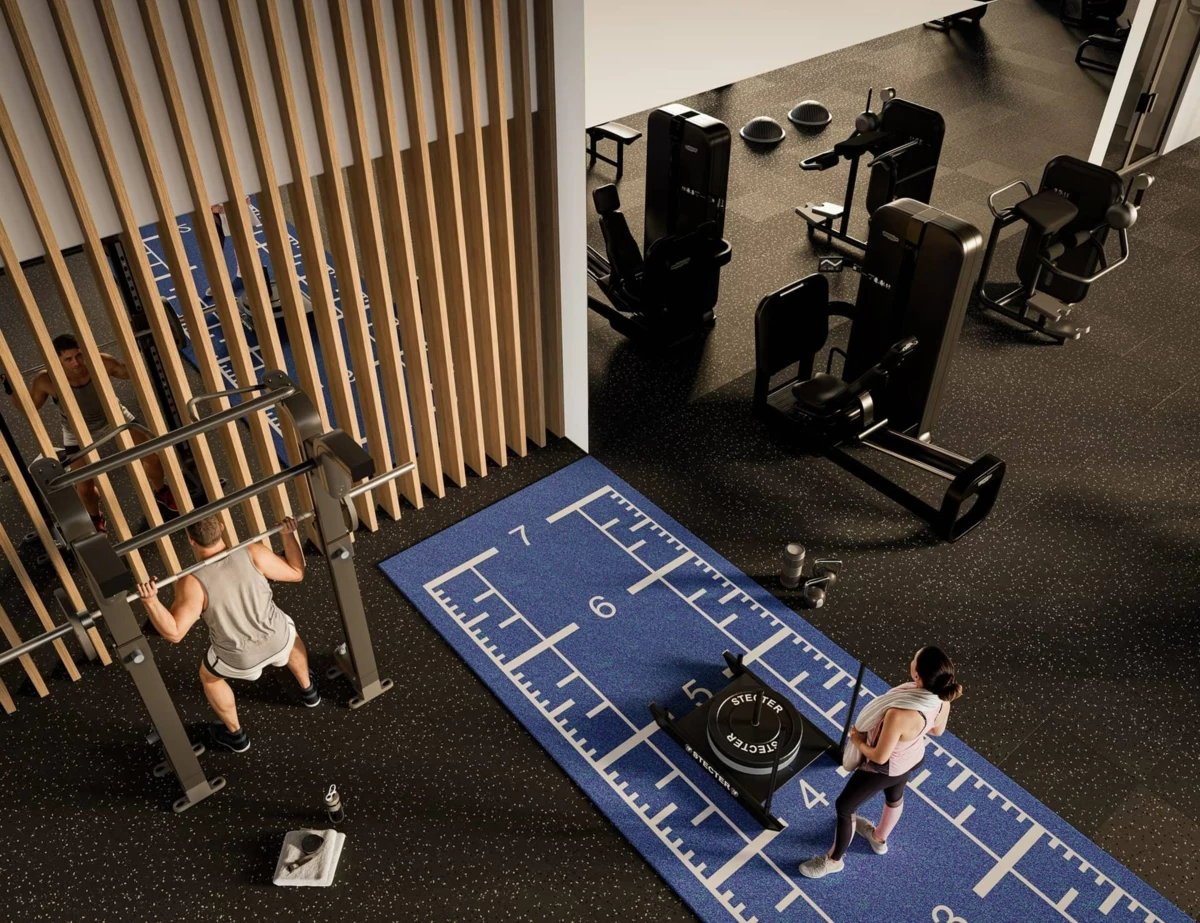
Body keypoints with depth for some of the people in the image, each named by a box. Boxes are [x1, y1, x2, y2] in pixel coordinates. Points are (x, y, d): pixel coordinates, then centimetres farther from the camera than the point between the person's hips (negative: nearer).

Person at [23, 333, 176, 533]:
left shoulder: (101, 362, -29)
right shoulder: (47, 381, -31)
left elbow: (128, 372, -8)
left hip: (113, 416, 1)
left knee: (153, 455, 3)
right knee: (84, 487, -2)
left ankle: (161, 492, 36)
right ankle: (95, 519, 32)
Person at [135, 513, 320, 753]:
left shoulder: (192, 583, -24)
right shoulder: (253, 553, -19)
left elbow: (174, 632, -25)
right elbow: (297, 572, -8)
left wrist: (150, 601, -32)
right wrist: (289, 534, -1)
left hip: (240, 660, -2)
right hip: (278, 639, 2)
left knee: (209, 676, 32)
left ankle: (236, 735, 44)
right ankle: (308, 690, 56)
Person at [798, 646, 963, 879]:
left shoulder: (900, 714, -46)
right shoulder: (942, 697, -23)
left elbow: (880, 756, -30)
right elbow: (937, 730, -2)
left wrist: (858, 741, -12)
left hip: (885, 768, -7)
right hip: (913, 758, 7)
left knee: (844, 807, 18)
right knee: (895, 795, 36)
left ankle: (834, 860, 43)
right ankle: (879, 839, 66)